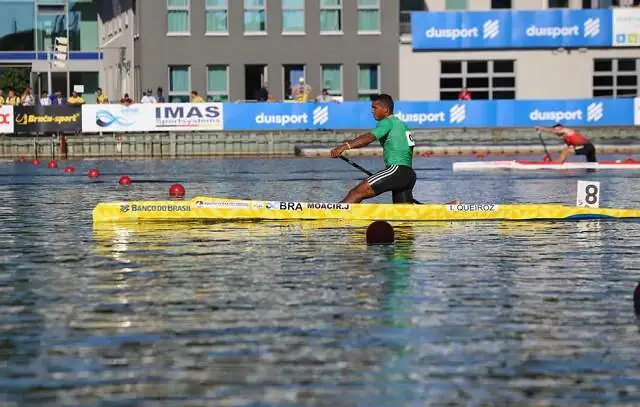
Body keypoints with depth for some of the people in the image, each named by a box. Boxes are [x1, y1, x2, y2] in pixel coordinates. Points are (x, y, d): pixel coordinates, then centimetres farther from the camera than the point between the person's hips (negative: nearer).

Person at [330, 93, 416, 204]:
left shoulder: (387, 122, -3)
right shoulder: (400, 123, 25)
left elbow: (369, 137, -21)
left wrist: (345, 146, -33)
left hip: (397, 170, -10)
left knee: (357, 192, -16)